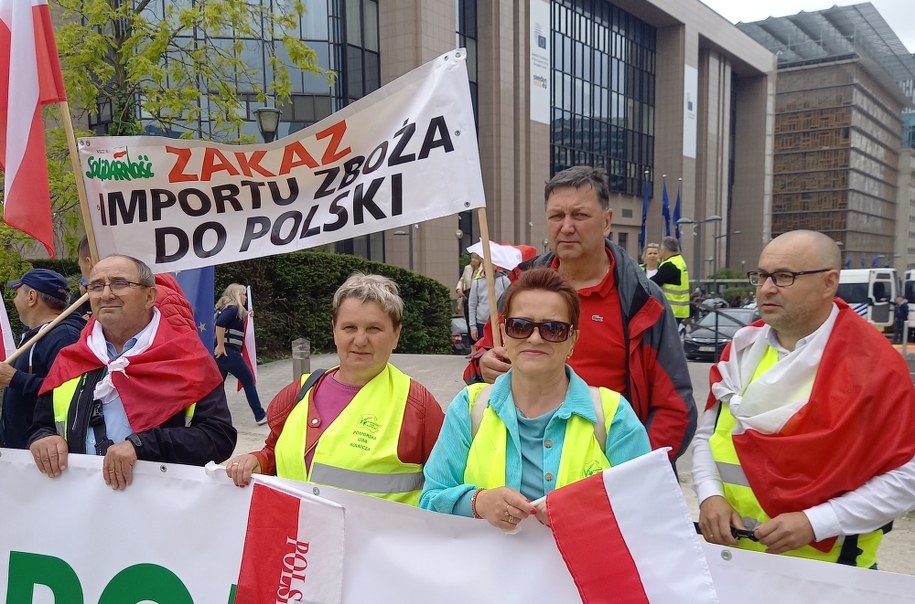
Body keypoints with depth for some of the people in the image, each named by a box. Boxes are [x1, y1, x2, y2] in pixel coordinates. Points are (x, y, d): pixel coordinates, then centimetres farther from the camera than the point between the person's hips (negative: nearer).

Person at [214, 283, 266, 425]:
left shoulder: (226, 308, 18)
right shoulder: (233, 308, -11)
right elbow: (220, 323, -27)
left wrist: (245, 316, 15)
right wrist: (221, 346, -23)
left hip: (223, 353, 9)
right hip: (229, 352, -9)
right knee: (248, 381, 2)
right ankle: (260, 416, 8)